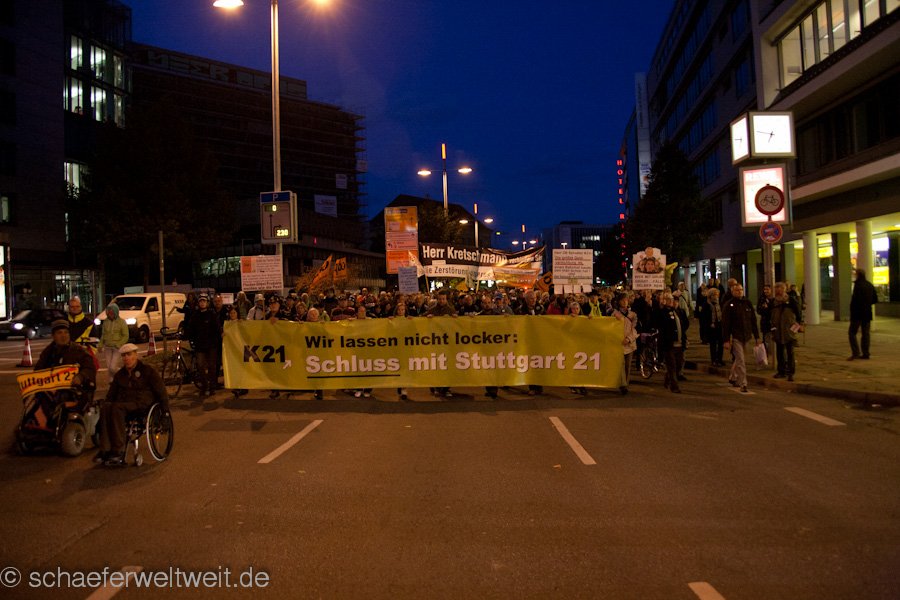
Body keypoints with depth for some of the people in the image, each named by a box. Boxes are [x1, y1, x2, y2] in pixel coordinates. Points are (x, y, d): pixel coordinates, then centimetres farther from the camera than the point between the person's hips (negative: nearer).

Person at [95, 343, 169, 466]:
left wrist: (165, 412, 0)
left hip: (142, 403, -5)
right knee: (106, 407, -30)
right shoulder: (120, 374, 22)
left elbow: (161, 392, 5)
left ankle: (118, 451, -36)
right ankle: (105, 450, -36)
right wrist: (105, 405, 12)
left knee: (116, 408, -35)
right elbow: (111, 395, 31)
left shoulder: (147, 370, 7)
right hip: (123, 404, 5)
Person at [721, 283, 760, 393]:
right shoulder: (728, 305, -5)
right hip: (735, 337, -5)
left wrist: (757, 336, 11)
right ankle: (743, 384, -6)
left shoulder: (748, 303, 10)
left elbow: (753, 321, 15)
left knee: (738, 359, 15)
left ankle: (732, 378, 33)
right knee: (740, 361, -9)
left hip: (746, 336, 5)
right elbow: (725, 324, -7)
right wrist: (726, 340, -12)